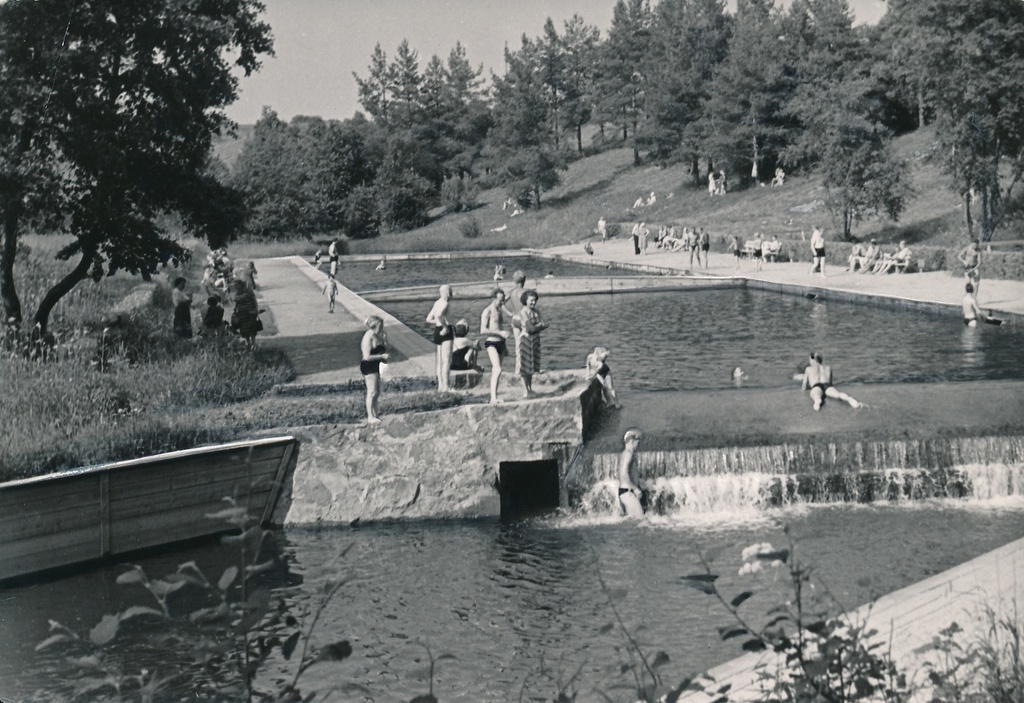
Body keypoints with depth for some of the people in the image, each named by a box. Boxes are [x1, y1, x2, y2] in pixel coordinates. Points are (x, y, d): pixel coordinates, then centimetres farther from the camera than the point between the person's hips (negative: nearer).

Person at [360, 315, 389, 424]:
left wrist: (384, 339, 0)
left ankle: (375, 413, 30)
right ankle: (370, 417, 3)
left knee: (377, 392, 18)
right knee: (372, 392, -4)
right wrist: (382, 356, -22)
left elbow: (384, 350, 16)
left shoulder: (377, 336, 7)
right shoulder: (368, 338, -21)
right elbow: (367, 356, -25)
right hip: (368, 366, -10)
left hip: (375, 366, 10)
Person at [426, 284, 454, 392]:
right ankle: (445, 386, -9)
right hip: (445, 332, -9)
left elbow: (429, 319, 17)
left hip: (437, 331, 9)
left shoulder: (437, 303, 14)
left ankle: (440, 385, 17)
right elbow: (438, 315, -31)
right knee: (447, 360, -8)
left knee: (440, 360, 13)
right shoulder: (444, 303, -13)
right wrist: (445, 326, -23)